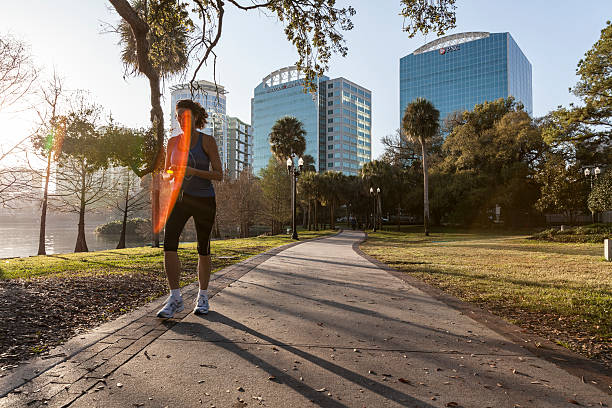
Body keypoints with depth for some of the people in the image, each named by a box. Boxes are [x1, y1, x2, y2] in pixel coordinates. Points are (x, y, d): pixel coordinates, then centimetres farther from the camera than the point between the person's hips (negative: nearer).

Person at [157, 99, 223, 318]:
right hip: (180, 198, 3)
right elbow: (166, 173, 15)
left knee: (203, 249, 3)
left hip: (204, 200, -3)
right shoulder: (173, 141, 8)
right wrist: (170, 173, -9)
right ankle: (175, 298, -5)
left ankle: (202, 297, 19)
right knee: (169, 244, -14)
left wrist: (192, 171, -22)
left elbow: (219, 174, -9)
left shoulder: (207, 141, -5)